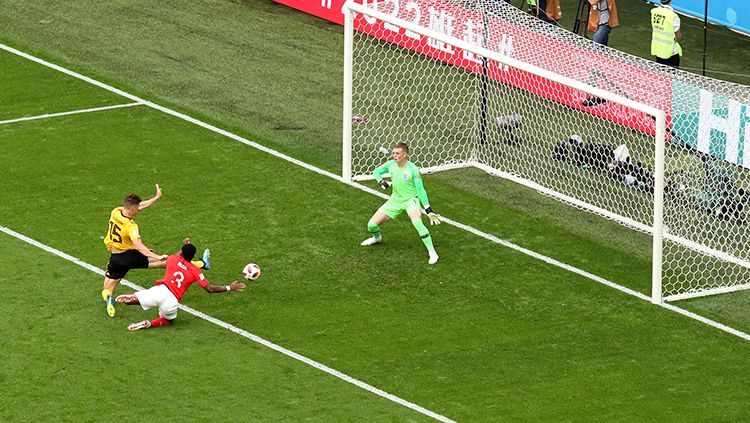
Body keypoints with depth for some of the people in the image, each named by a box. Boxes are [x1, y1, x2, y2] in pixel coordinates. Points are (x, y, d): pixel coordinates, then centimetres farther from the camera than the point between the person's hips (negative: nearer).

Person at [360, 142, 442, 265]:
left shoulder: (413, 169, -19)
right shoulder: (391, 164, -6)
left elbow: (420, 190, -14)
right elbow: (377, 171, 14)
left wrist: (428, 210, -16)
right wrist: (380, 181, -9)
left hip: (411, 199, -5)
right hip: (395, 200, 5)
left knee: (417, 222, -37)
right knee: (372, 224, 0)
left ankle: (432, 252, -26)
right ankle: (376, 237, 39)